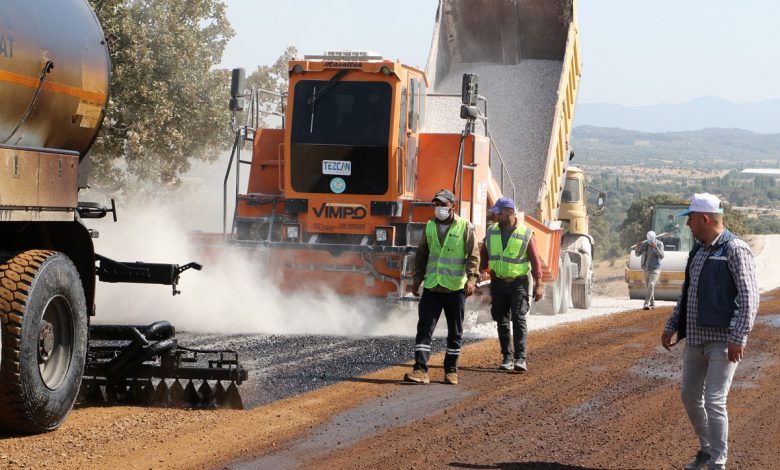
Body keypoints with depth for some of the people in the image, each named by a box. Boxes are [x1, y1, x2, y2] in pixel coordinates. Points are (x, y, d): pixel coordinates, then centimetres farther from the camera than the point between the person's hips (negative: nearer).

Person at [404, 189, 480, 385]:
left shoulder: (465, 227, -3)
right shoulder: (430, 226, 9)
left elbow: (473, 255, -7)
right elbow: (421, 254, 16)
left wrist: (471, 278, -19)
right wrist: (417, 278, 10)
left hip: (455, 288, -3)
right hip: (431, 287, 3)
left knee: (455, 332, 6)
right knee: (424, 328, -6)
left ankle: (451, 371, 16)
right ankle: (420, 370, -10)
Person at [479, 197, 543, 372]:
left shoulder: (525, 234, -6)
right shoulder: (492, 231, 6)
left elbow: (535, 261, -4)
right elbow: (484, 254, 14)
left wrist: (538, 285, -8)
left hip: (518, 283, -4)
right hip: (498, 282, 4)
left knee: (519, 319, -13)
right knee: (502, 321, 7)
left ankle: (520, 358, -16)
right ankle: (507, 358, 14)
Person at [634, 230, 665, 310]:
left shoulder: (659, 244, -11)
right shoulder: (644, 244, -3)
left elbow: (661, 256, -20)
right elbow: (637, 254, 1)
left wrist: (655, 247, -33)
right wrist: (637, 247, -20)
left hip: (655, 269, -4)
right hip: (645, 268, 4)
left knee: (651, 285, -22)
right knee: (648, 287, 14)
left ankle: (646, 304, -26)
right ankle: (652, 303, 31)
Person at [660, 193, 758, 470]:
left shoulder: (735, 250, -12)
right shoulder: (698, 250, 14)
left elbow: (749, 297, -17)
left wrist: (739, 337, -23)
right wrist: (672, 327, 17)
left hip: (723, 340, -9)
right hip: (696, 338, 9)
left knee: (714, 402, -12)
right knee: (690, 396, 14)